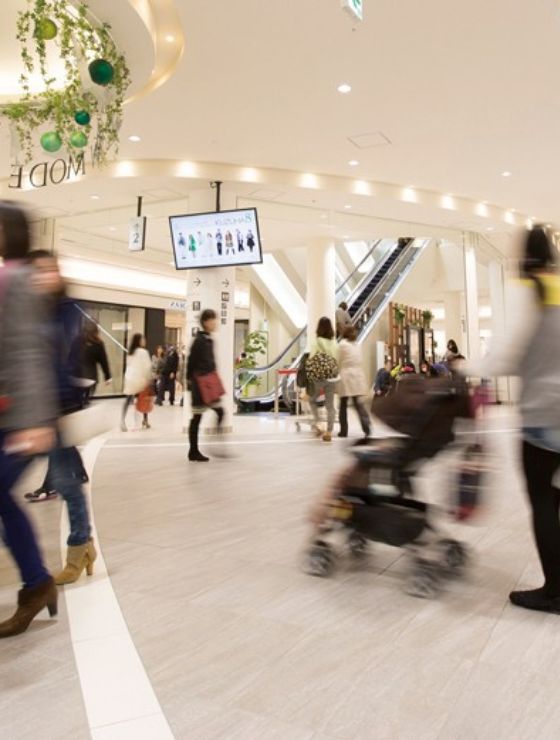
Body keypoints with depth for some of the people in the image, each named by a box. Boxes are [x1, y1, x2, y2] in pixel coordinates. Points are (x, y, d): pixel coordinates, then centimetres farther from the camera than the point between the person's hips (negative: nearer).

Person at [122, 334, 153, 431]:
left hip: (129, 378, 5)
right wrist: (149, 378, -4)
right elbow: (147, 366, -11)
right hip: (140, 378, -5)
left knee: (128, 400, 3)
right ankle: (145, 420, 17)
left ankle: (123, 420, -11)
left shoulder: (130, 352, 13)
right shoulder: (143, 352, -8)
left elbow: (128, 365, 13)